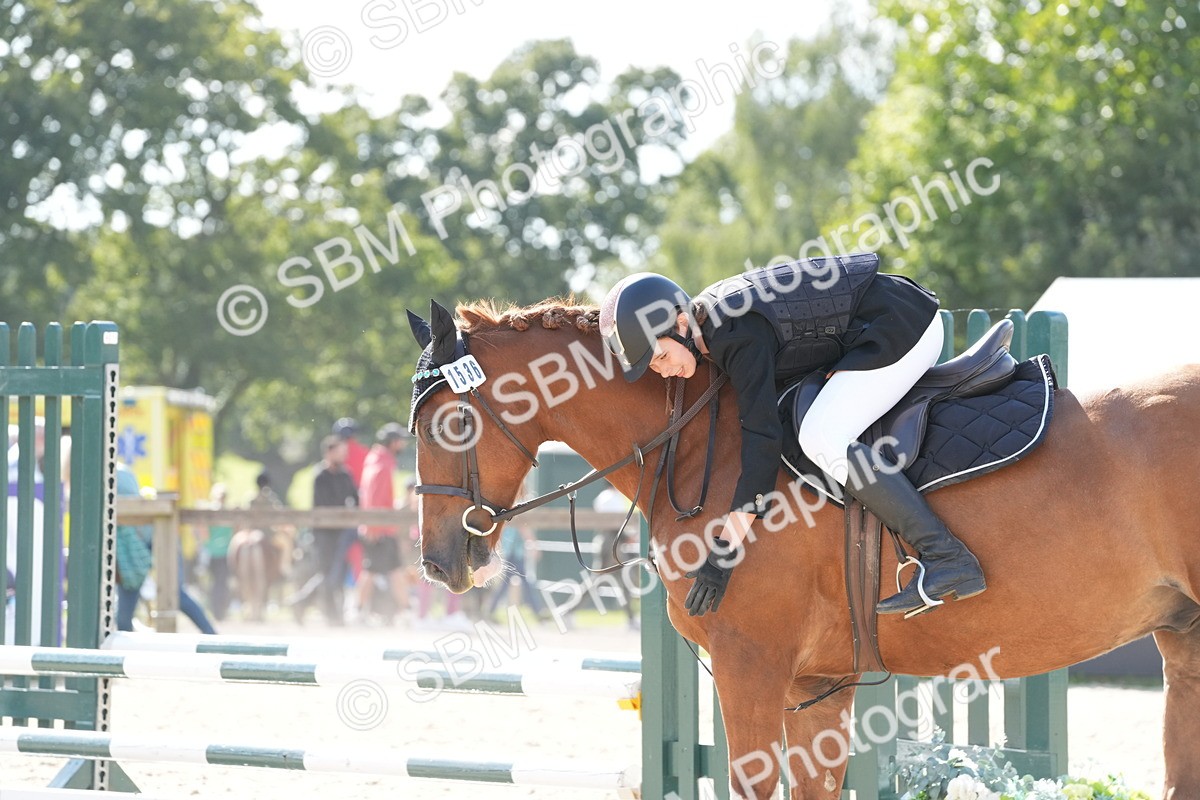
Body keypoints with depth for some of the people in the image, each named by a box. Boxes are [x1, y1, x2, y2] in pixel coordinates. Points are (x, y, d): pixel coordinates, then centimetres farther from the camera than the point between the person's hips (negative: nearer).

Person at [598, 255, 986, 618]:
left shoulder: (740, 335, -28)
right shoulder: (703, 318, 1)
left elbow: (762, 438, -33)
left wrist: (724, 551, -36)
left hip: (906, 326, -11)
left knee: (822, 438, -23)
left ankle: (948, 558, -27)